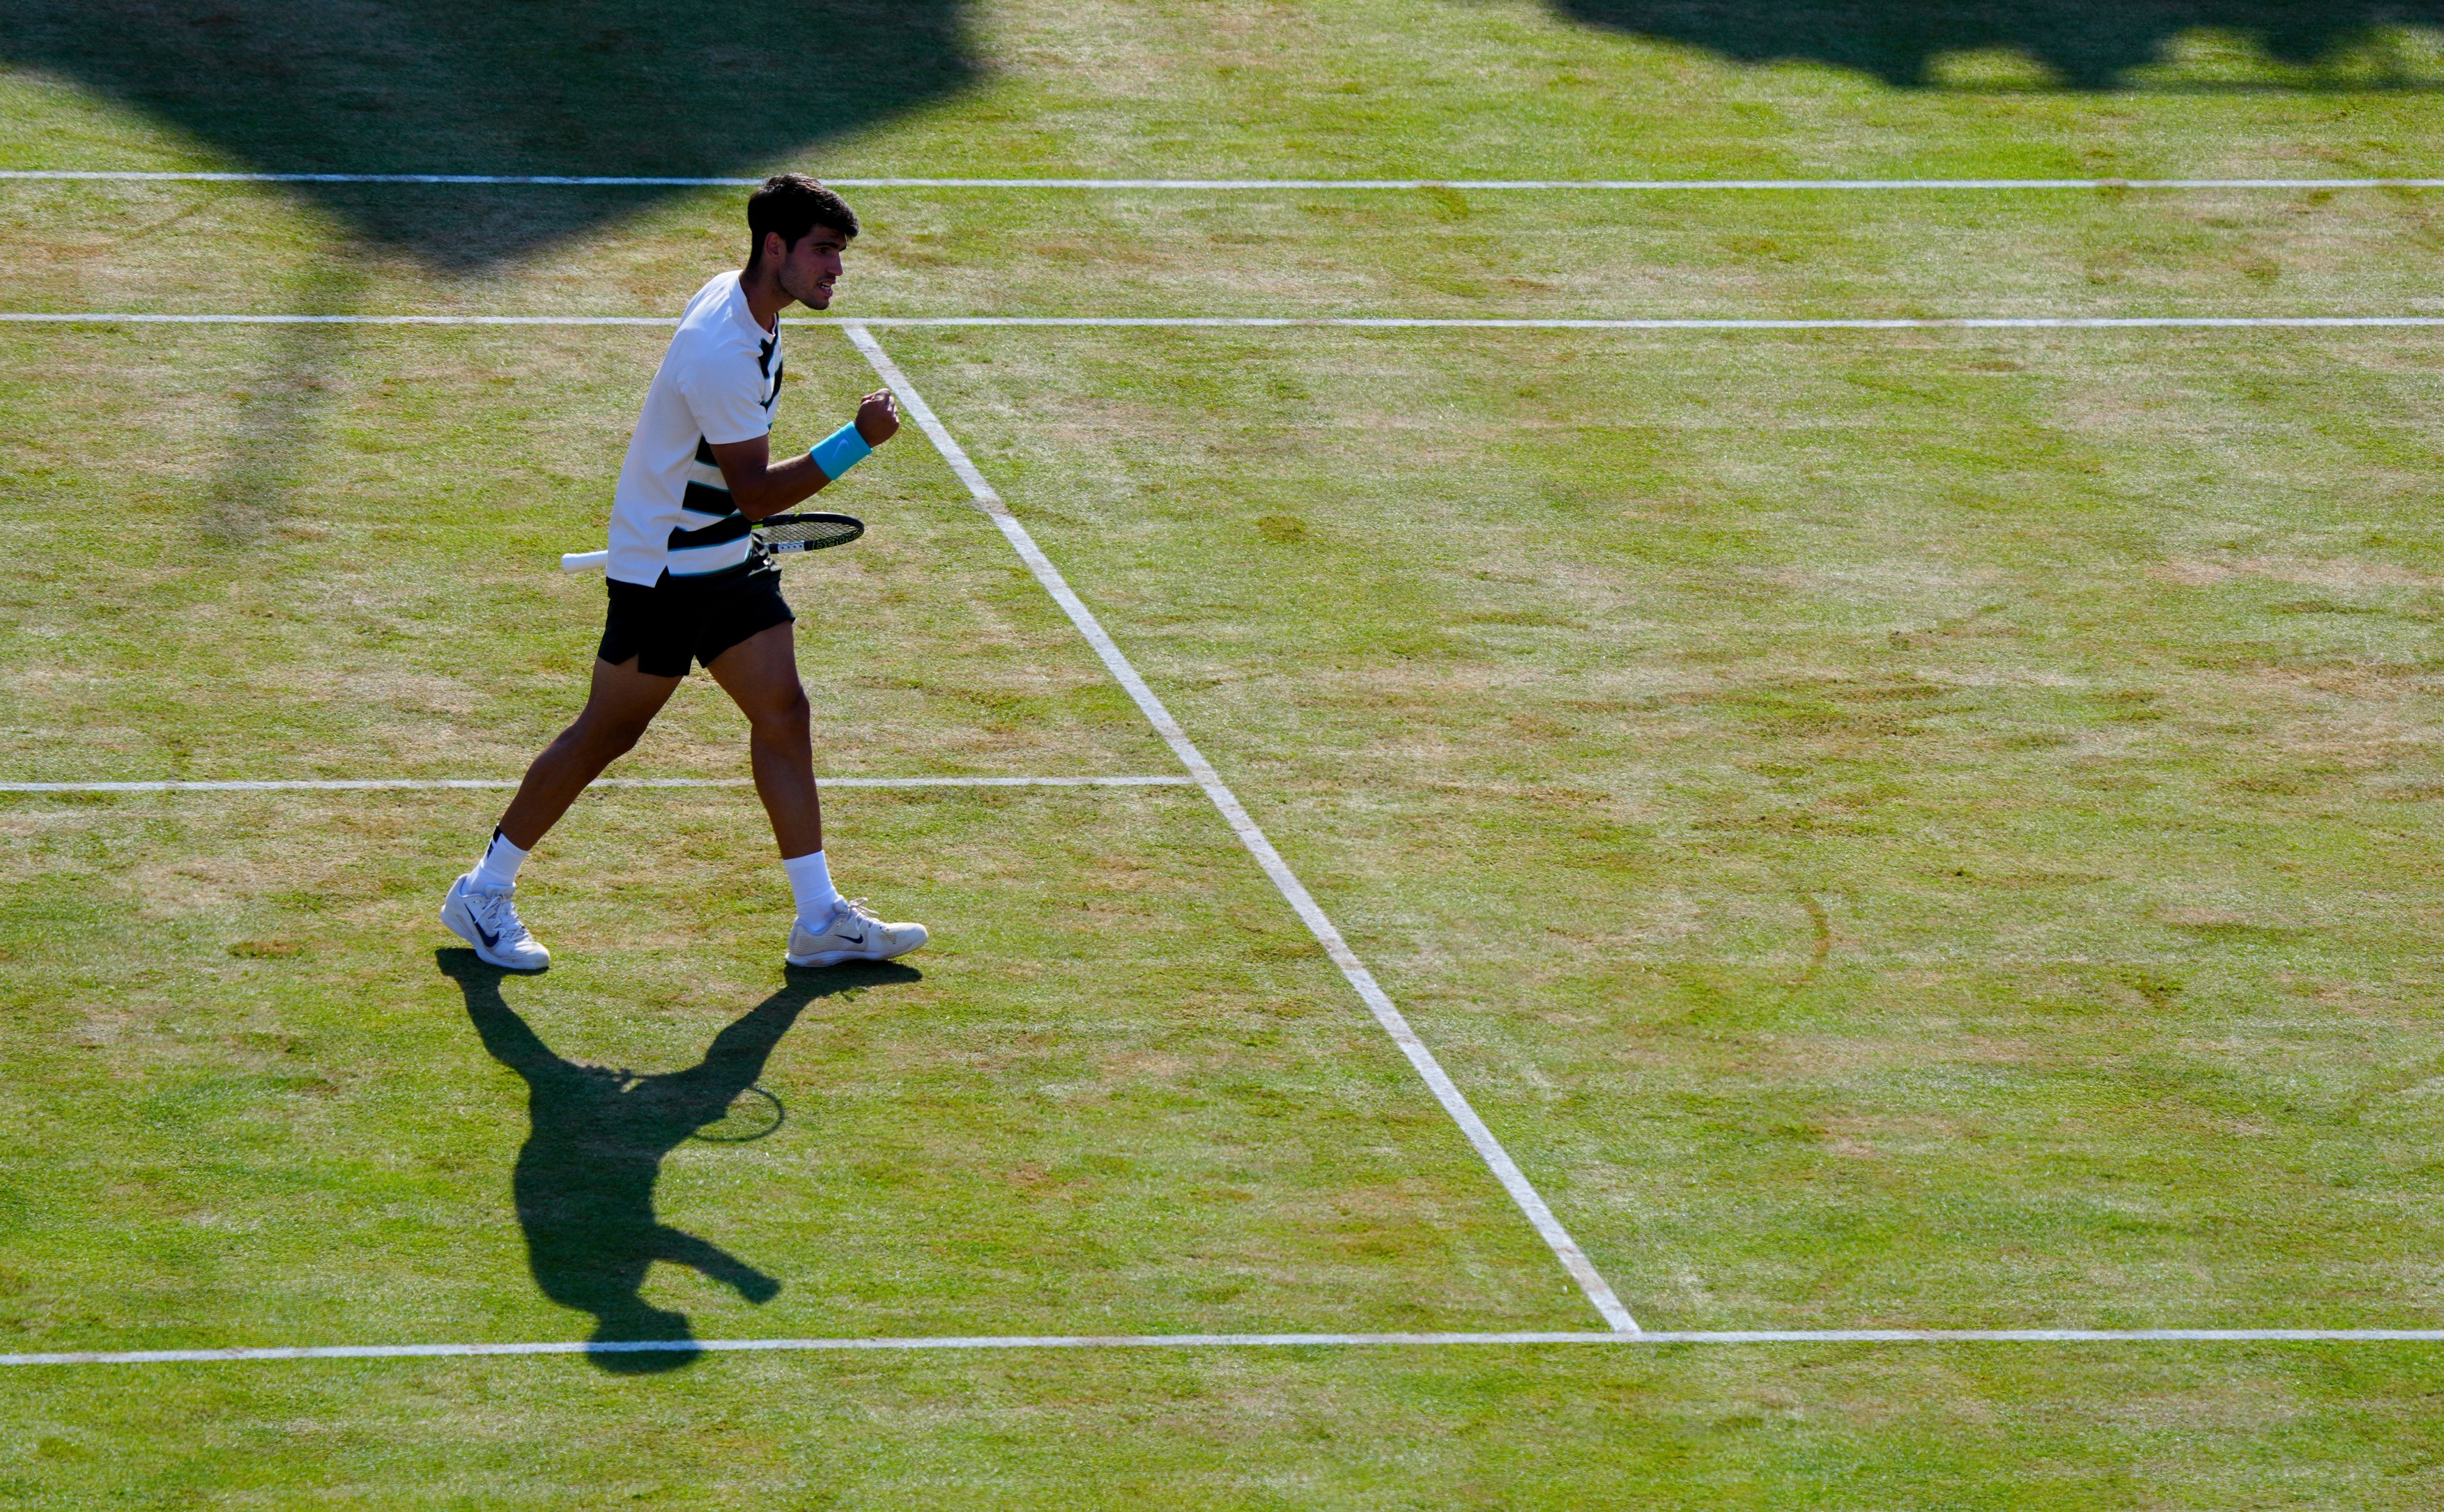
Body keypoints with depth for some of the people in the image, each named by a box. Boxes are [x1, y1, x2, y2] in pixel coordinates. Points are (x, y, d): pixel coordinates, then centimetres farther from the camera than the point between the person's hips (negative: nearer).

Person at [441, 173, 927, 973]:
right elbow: (756, 491, -27)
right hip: (663, 568, -9)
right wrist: (856, 443, -31)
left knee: (784, 713, 3)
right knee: (607, 733, 0)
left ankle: (822, 920, 5)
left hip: (726, 557, 9)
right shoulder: (723, 352, -28)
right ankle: (483, 895, 14)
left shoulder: (742, 299, 4)